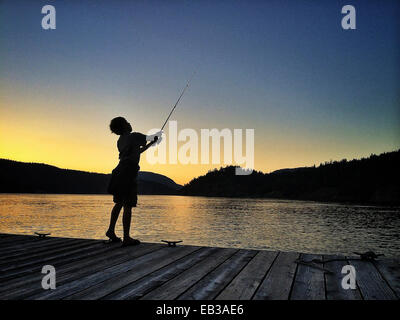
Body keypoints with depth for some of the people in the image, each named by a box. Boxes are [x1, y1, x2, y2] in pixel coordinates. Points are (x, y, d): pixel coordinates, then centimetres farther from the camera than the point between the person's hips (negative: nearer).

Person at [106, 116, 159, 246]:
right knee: (128, 206, -6)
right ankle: (126, 238, -3)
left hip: (119, 172, 8)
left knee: (119, 203, 20)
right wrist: (155, 138, 33)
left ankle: (111, 230, 26)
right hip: (129, 173, -8)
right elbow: (149, 138, 11)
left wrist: (151, 143, 32)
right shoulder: (134, 136, -5)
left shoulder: (120, 141, 18)